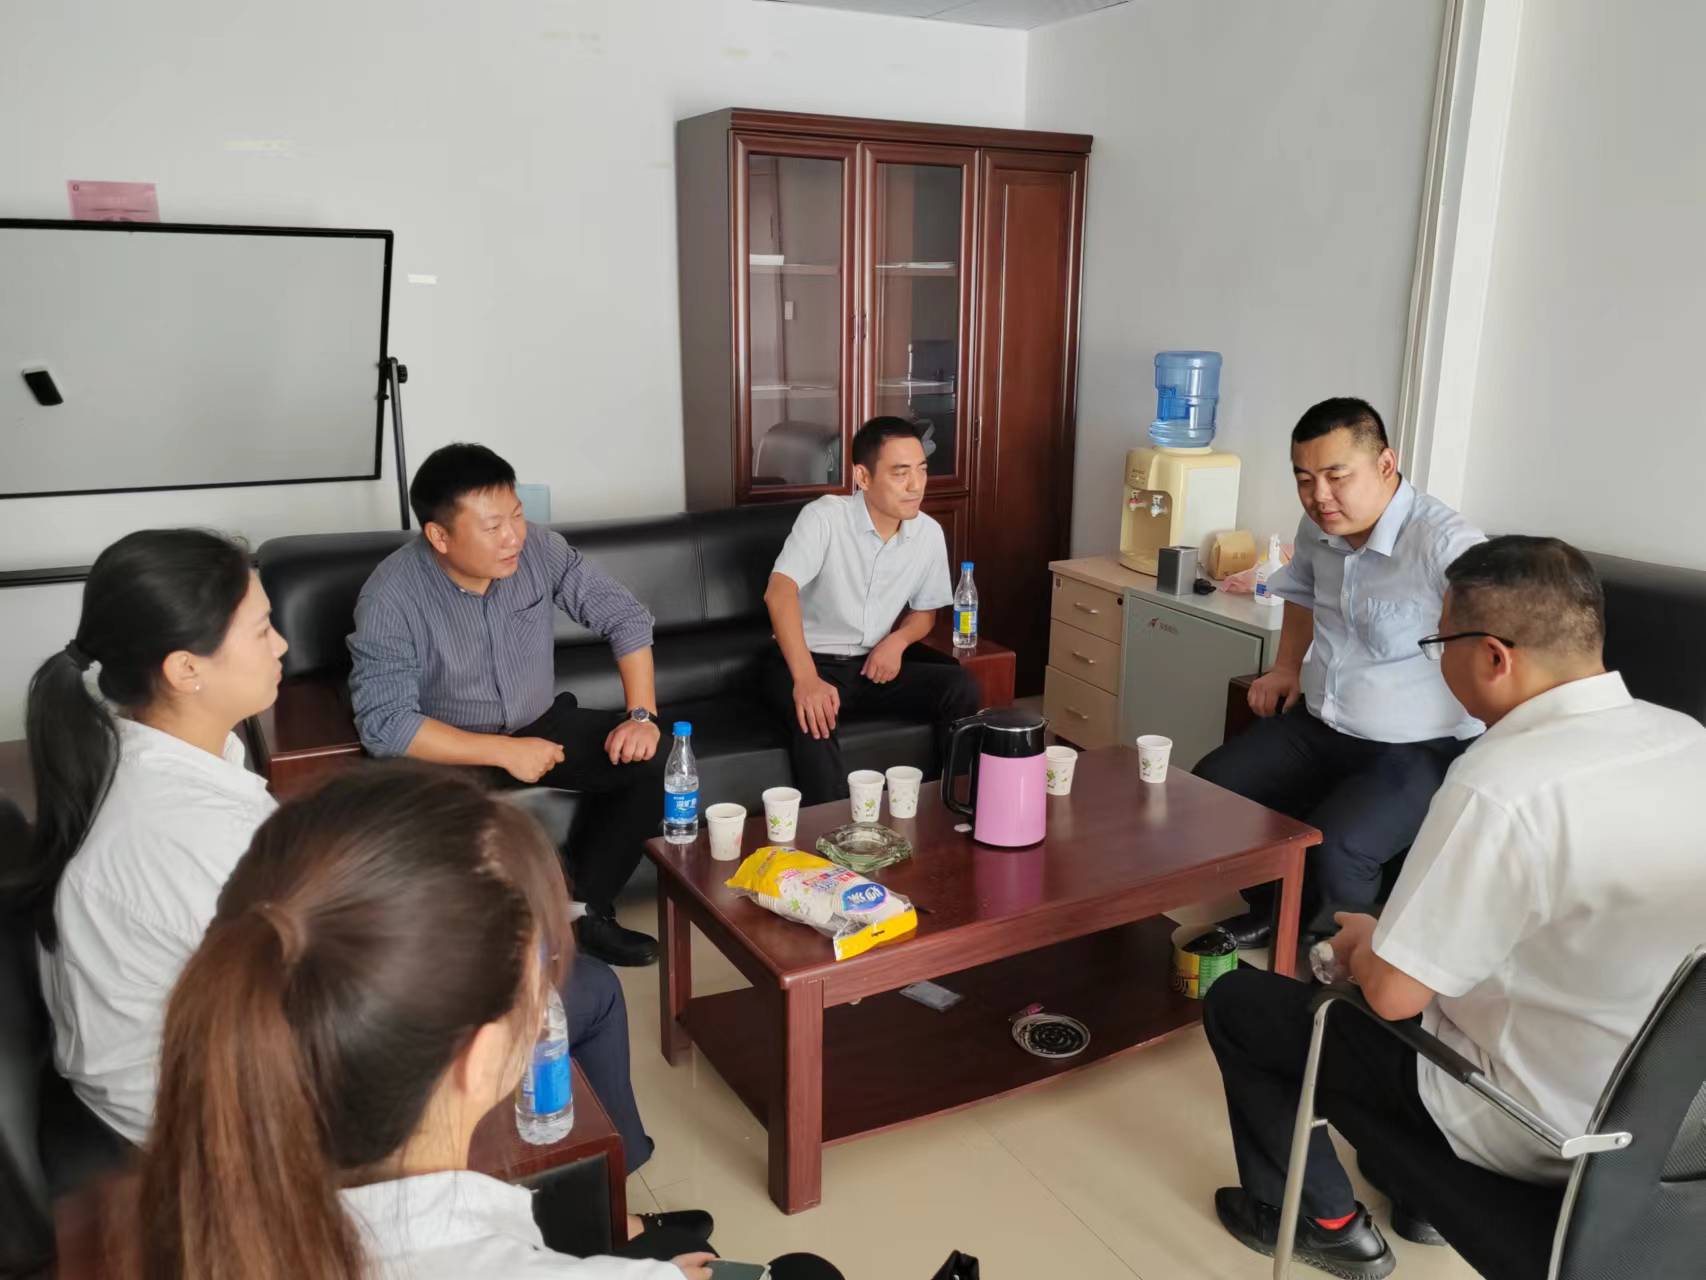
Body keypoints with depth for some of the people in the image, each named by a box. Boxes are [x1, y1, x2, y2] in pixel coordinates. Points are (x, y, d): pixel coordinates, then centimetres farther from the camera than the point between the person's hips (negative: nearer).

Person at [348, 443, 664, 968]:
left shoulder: (539, 548, -13)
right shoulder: (390, 597, -23)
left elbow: (625, 616, -5)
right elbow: (384, 723, -26)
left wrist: (641, 715, -16)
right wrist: (504, 752, -29)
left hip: (539, 723, 4)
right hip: (447, 750, -4)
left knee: (649, 762, -16)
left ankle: (586, 910, 2)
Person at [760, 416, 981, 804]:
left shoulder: (930, 534, 0)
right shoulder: (824, 517, -18)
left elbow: (925, 611, 15)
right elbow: (779, 592, -31)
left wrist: (898, 640, -10)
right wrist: (806, 679, -45)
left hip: (874, 664, 5)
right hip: (810, 662, -5)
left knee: (960, 688, -17)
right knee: (815, 715, -37)